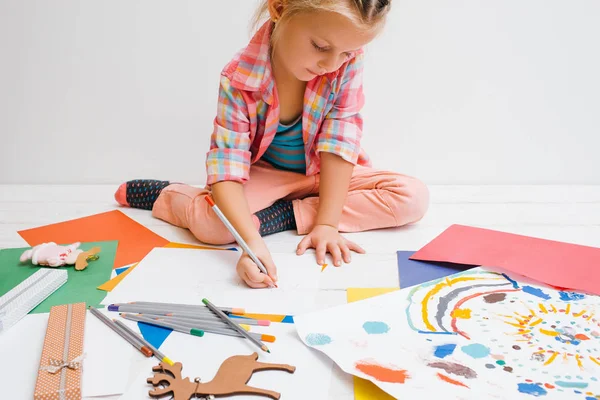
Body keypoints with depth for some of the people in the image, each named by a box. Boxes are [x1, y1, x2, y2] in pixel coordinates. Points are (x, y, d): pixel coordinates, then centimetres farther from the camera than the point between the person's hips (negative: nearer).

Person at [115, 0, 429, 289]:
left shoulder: (347, 62, -23)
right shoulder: (239, 79, -28)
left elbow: (339, 144, -23)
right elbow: (227, 167, -31)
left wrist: (327, 224, -27)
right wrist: (252, 240, -46)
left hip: (326, 176, 3)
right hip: (265, 174, -2)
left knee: (414, 198, -19)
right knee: (209, 222, -32)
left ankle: (286, 215, -18)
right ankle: (163, 195, 6)